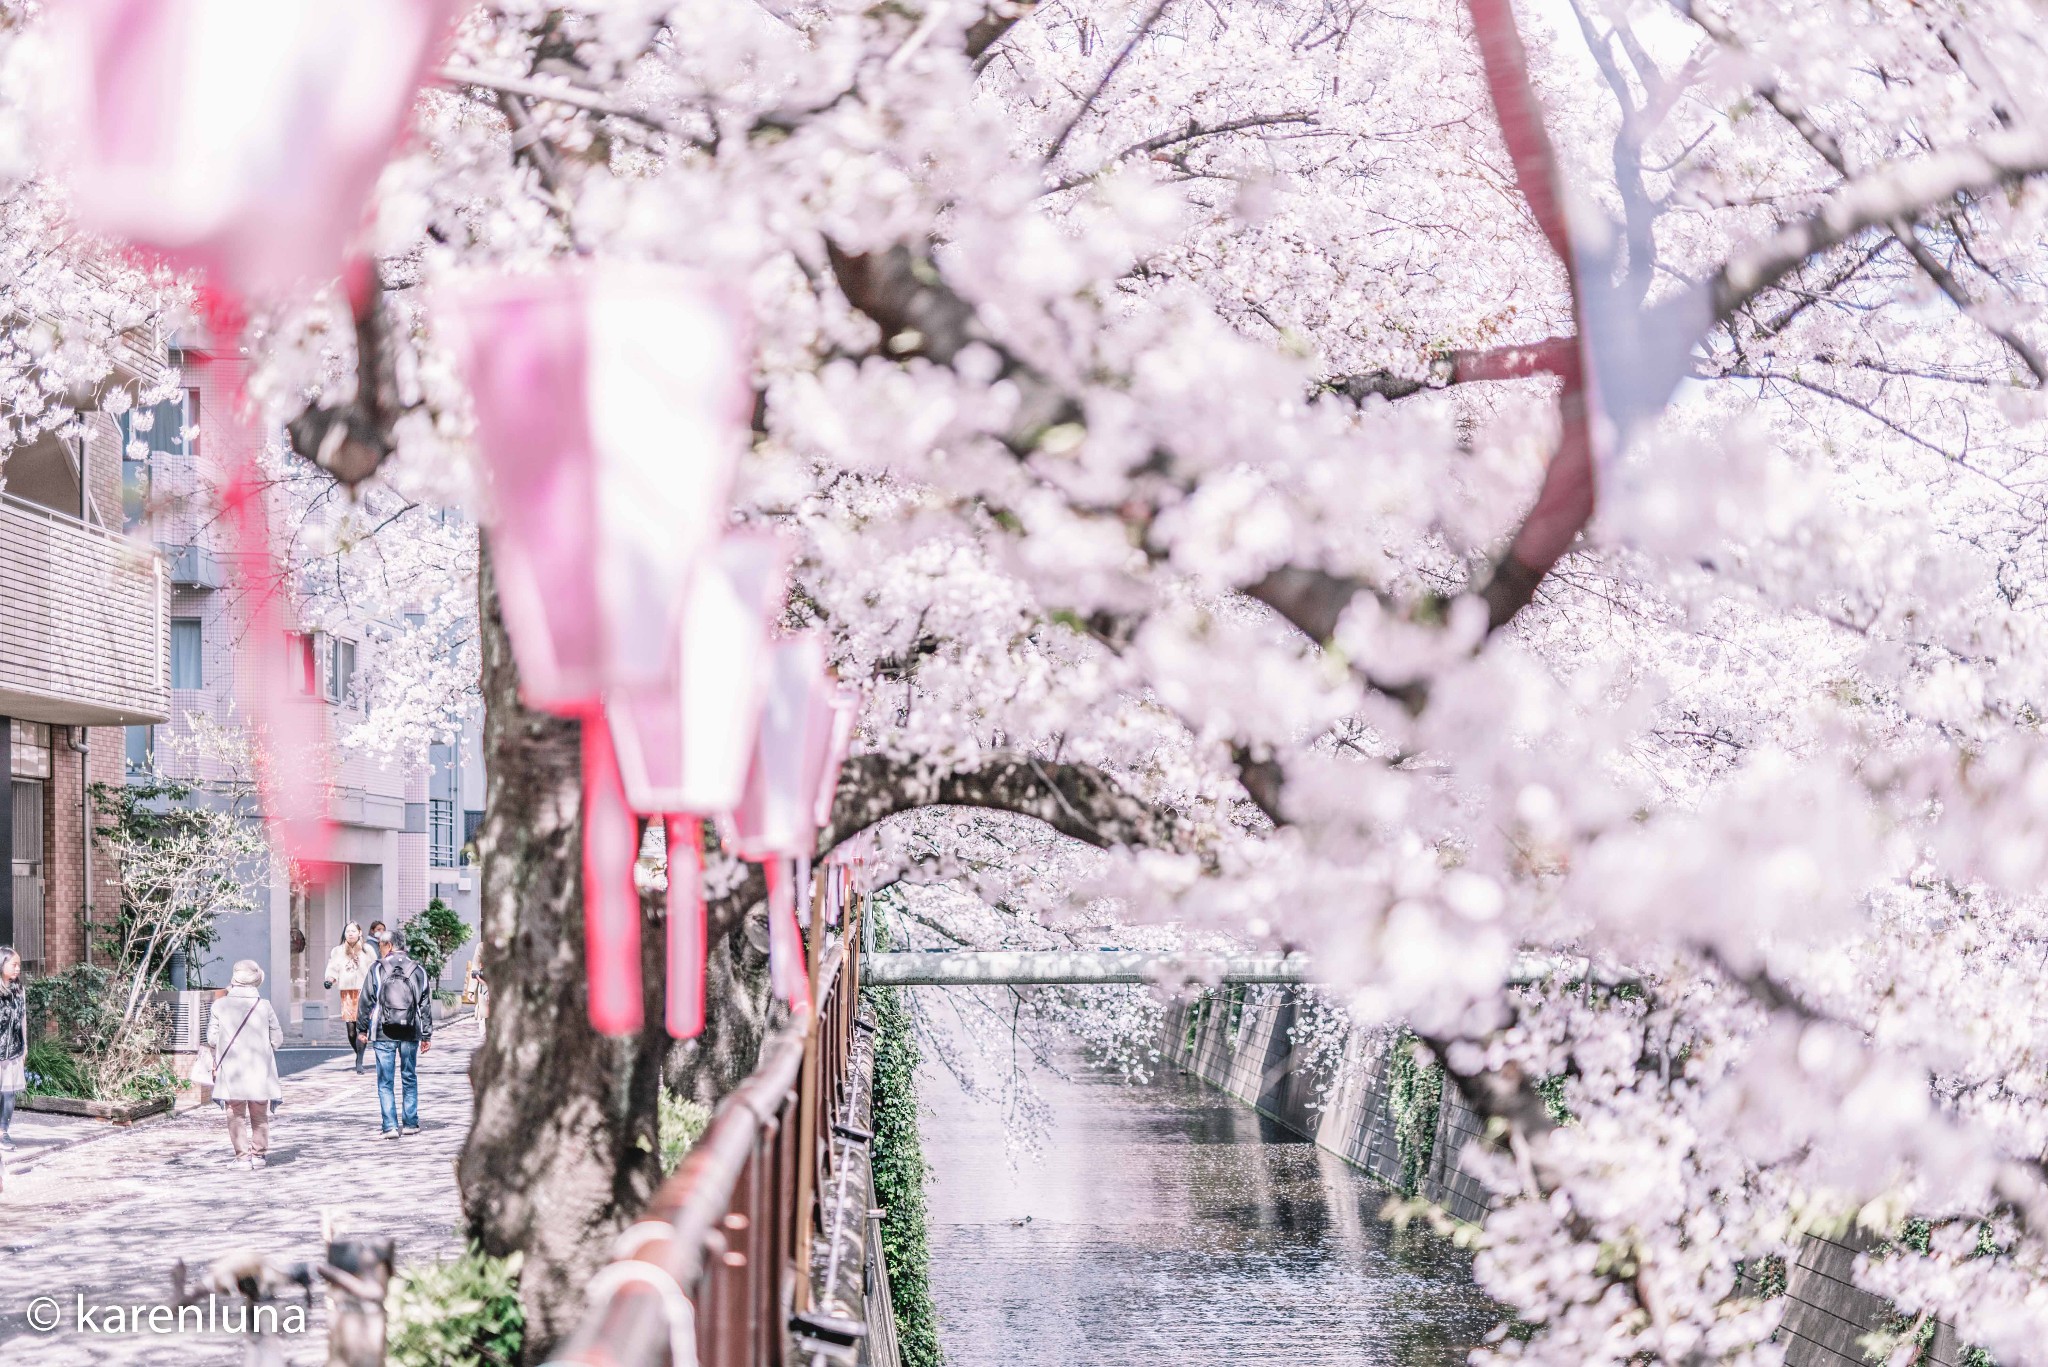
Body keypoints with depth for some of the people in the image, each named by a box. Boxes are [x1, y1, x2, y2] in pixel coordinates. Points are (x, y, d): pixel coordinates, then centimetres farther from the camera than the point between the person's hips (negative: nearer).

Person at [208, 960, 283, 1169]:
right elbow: (277, 1038, 1)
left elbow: (211, 1038, -4)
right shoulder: (264, 1006, -5)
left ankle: (242, 1156, 1)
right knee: (259, 1115, 14)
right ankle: (259, 1153, 16)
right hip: (259, 1072, 1)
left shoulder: (220, 1005, -6)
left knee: (236, 1115, 6)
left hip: (231, 1071, -1)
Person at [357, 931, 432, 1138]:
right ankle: (410, 1123, 16)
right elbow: (426, 1005, 7)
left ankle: (390, 1126, -4)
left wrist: (363, 1029, 11)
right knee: (409, 1078, 14)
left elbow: (366, 1002, -1)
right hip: (410, 1034, 2)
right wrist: (427, 1035, 13)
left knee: (385, 1082, 2)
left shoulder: (377, 970, -4)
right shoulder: (417, 971, 4)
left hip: (384, 1035, -2)